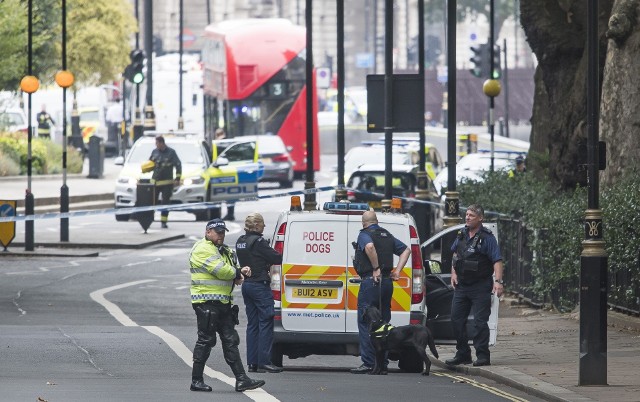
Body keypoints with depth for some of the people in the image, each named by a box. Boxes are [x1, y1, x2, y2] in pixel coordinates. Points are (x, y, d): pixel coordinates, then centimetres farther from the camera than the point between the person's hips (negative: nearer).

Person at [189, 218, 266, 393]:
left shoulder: (224, 250, 21)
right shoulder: (202, 249, -11)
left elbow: (229, 272, 20)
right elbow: (221, 270, -21)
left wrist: (241, 272, -3)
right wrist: (237, 273, -4)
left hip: (223, 303, 10)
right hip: (207, 302, -10)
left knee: (230, 341, 6)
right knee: (205, 341, -5)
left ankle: (241, 380, 5)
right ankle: (196, 380, 2)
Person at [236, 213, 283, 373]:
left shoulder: (240, 241, 11)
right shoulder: (258, 242, -16)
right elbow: (276, 258, -15)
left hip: (247, 285, 9)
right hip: (260, 285, -9)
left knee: (252, 324, 10)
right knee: (266, 323, -5)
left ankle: (252, 363, 9)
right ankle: (264, 362, -9)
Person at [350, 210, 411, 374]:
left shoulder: (364, 234, -5)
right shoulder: (387, 235, 17)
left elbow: (370, 246, -27)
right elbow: (406, 250, 20)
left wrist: (376, 268, -20)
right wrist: (397, 271, 12)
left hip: (371, 281, -7)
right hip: (387, 282, 7)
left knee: (366, 322, -5)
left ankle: (368, 363, -11)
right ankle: (382, 362, 12)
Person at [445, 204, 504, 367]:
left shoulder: (487, 238, -11)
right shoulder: (462, 235, 9)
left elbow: (497, 261, -17)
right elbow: (455, 254, 25)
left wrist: (498, 281, -27)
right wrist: (453, 273, 12)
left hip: (480, 287, -7)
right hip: (461, 285, 7)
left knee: (480, 321, -8)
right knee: (456, 319, 9)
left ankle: (483, 356, -4)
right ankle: (462, 354, 18)